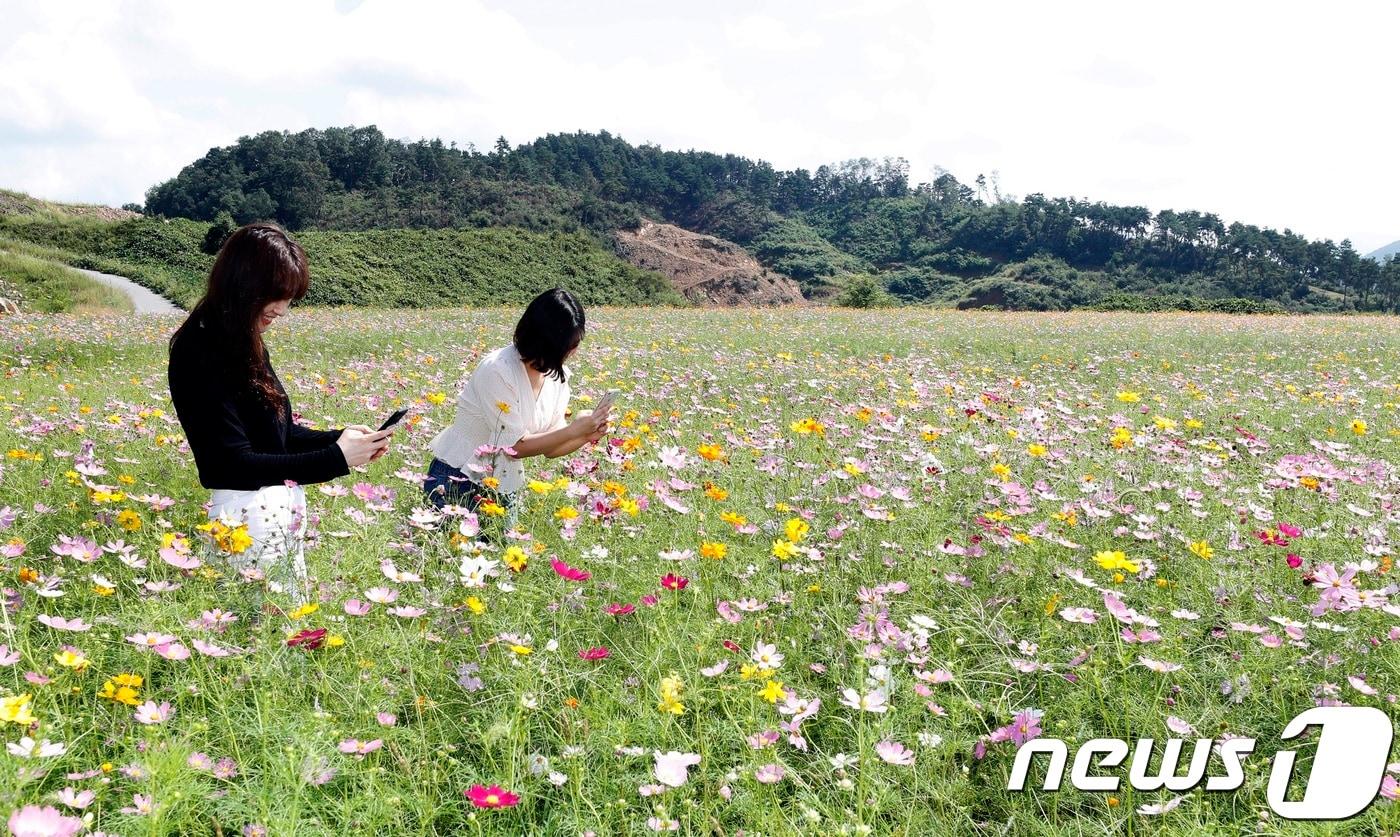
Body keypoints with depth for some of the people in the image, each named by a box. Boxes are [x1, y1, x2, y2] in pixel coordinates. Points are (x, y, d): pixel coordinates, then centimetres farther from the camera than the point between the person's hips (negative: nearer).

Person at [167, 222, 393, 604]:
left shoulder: (243, 344, 9)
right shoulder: (200, 353, -17)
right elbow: (235, 463, -21)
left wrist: (341, 438, -4)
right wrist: (336, 458, -22)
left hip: (281, 510, 9)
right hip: (246, 514, -9)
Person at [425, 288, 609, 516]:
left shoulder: (558, 375, -2)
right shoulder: (498, 370, -23)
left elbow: (550, 446, 2)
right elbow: (515, 446, -21)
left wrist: (587, 436, -16)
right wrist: (574, 429, -21)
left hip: (505, 487, 6)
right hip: (458, 482, -6)